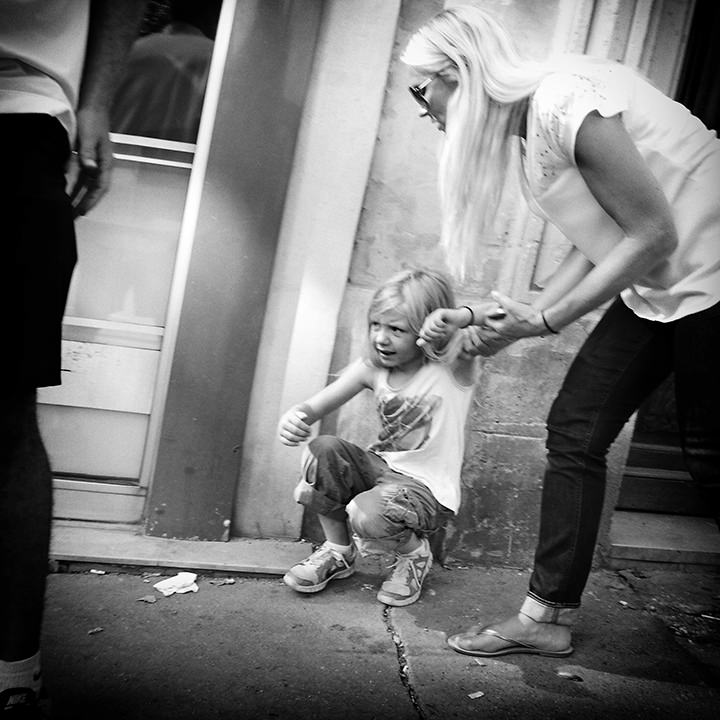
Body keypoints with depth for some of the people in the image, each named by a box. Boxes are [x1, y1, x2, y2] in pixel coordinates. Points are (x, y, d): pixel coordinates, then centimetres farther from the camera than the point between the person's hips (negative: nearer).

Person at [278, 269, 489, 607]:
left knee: (367, 515, -33)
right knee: (323, 449, -22)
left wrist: (463, 316, -53)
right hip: (380, 467, 5)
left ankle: (415, 553, 6)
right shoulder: (372, 368, -1)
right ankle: (338, 552, 3)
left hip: (428, 489, -5)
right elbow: (315, 406, -3)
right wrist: (293, 417, -28)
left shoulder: (452, 365, -14)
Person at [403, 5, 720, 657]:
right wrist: (526, 315, -1)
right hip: (651, 287, 9)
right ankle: (549, 617, 10)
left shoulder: (564, 101, -22)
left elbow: (655, 235, -20)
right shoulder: (521, 128, 6)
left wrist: (545, 321, -18)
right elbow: (595, 244, 8)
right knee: (575, 429, 2)